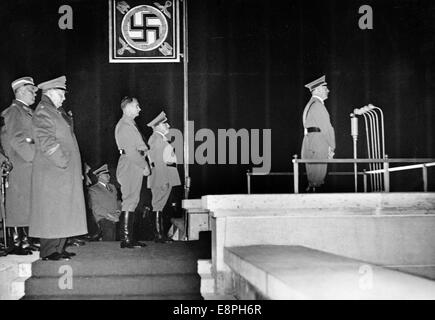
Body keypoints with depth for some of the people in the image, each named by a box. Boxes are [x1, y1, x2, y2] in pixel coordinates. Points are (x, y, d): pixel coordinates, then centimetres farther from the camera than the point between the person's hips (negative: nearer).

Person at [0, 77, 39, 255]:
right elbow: (16, 140, -16)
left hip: (29, 164, 8)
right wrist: (34, 154, -15)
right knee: (17, 203, -3)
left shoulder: (27, 111, 17)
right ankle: (14, 242, 3)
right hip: (19, 166, -8)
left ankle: (24, 239, 17)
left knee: (27, 204, 11)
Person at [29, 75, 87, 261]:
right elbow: (46, 142, -21)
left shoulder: (56, 111, 17)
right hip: (52, 171, -10)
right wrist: (63, 161, -18)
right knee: (52, 209, -6)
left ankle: (58, 248, 17)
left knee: (63, 210, 11)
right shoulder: (43, 112, -13)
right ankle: (49, 251, 0)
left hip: (64, 170, 10)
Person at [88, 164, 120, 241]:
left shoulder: (112, 187, 27)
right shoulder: (93, 189, 6)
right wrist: (109, 215, -14)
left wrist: (118, 210, 4)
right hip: (104, 218, -6)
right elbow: (95, 207, -4)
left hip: (116, 217, 6)